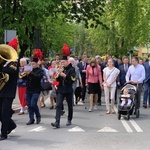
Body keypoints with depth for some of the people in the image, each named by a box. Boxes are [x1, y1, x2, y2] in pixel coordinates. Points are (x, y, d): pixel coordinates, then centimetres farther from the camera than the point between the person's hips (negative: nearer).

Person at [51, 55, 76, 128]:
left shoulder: (71, 69, -3)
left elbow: (72, 79, -14)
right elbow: (57, 79, 12)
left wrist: (64, 76, -23)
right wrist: (58, 75, -8)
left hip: (68, 90, -3)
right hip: (60, 90, 3)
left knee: (70, 106, 10)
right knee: (58, 105, -10)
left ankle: (69, 120, 28)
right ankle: (57, 122, -17)